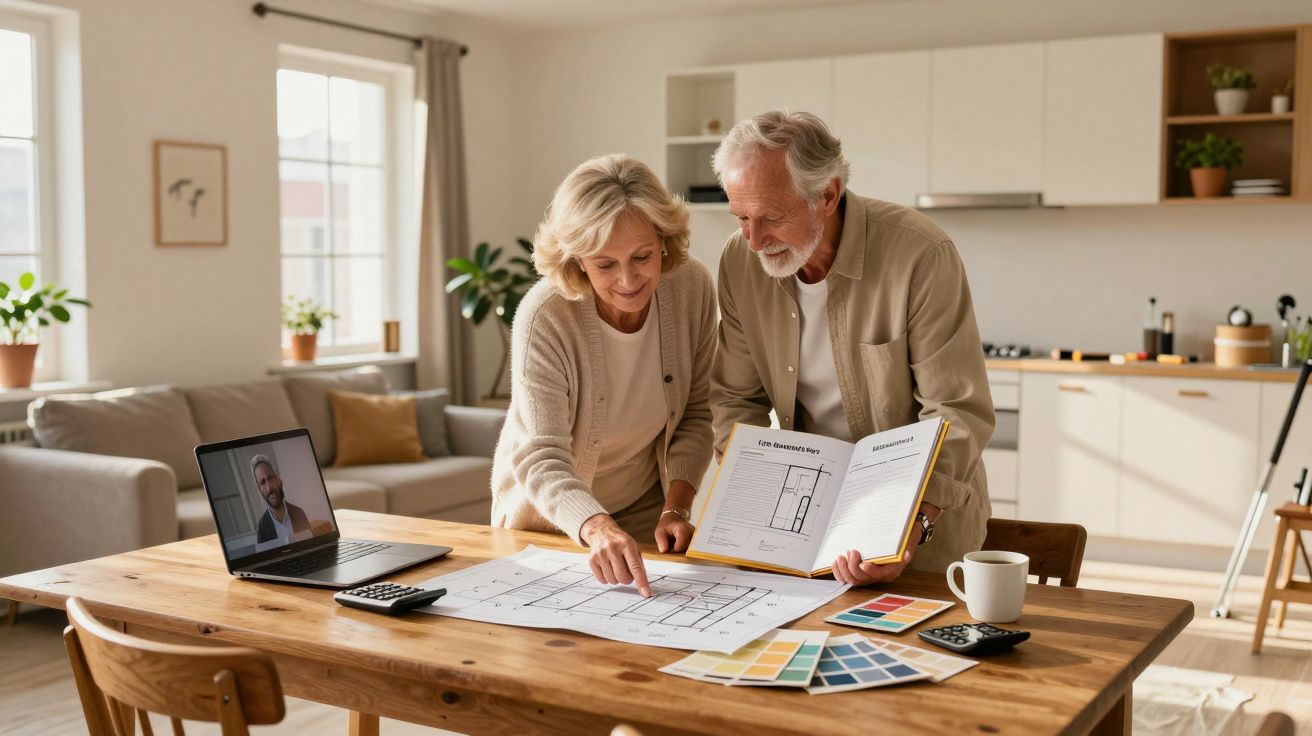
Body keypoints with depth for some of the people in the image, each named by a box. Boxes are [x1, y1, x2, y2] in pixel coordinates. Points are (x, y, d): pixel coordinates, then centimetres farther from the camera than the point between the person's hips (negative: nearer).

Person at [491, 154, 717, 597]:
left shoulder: (692, 287, -16)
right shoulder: (543, 317, -28)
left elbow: (696, 414, -5)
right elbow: (541, 460, -33)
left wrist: (676, 507, -18)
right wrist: (597, 528, -51)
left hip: (647, 513, 2)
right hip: (547, 516, -2)